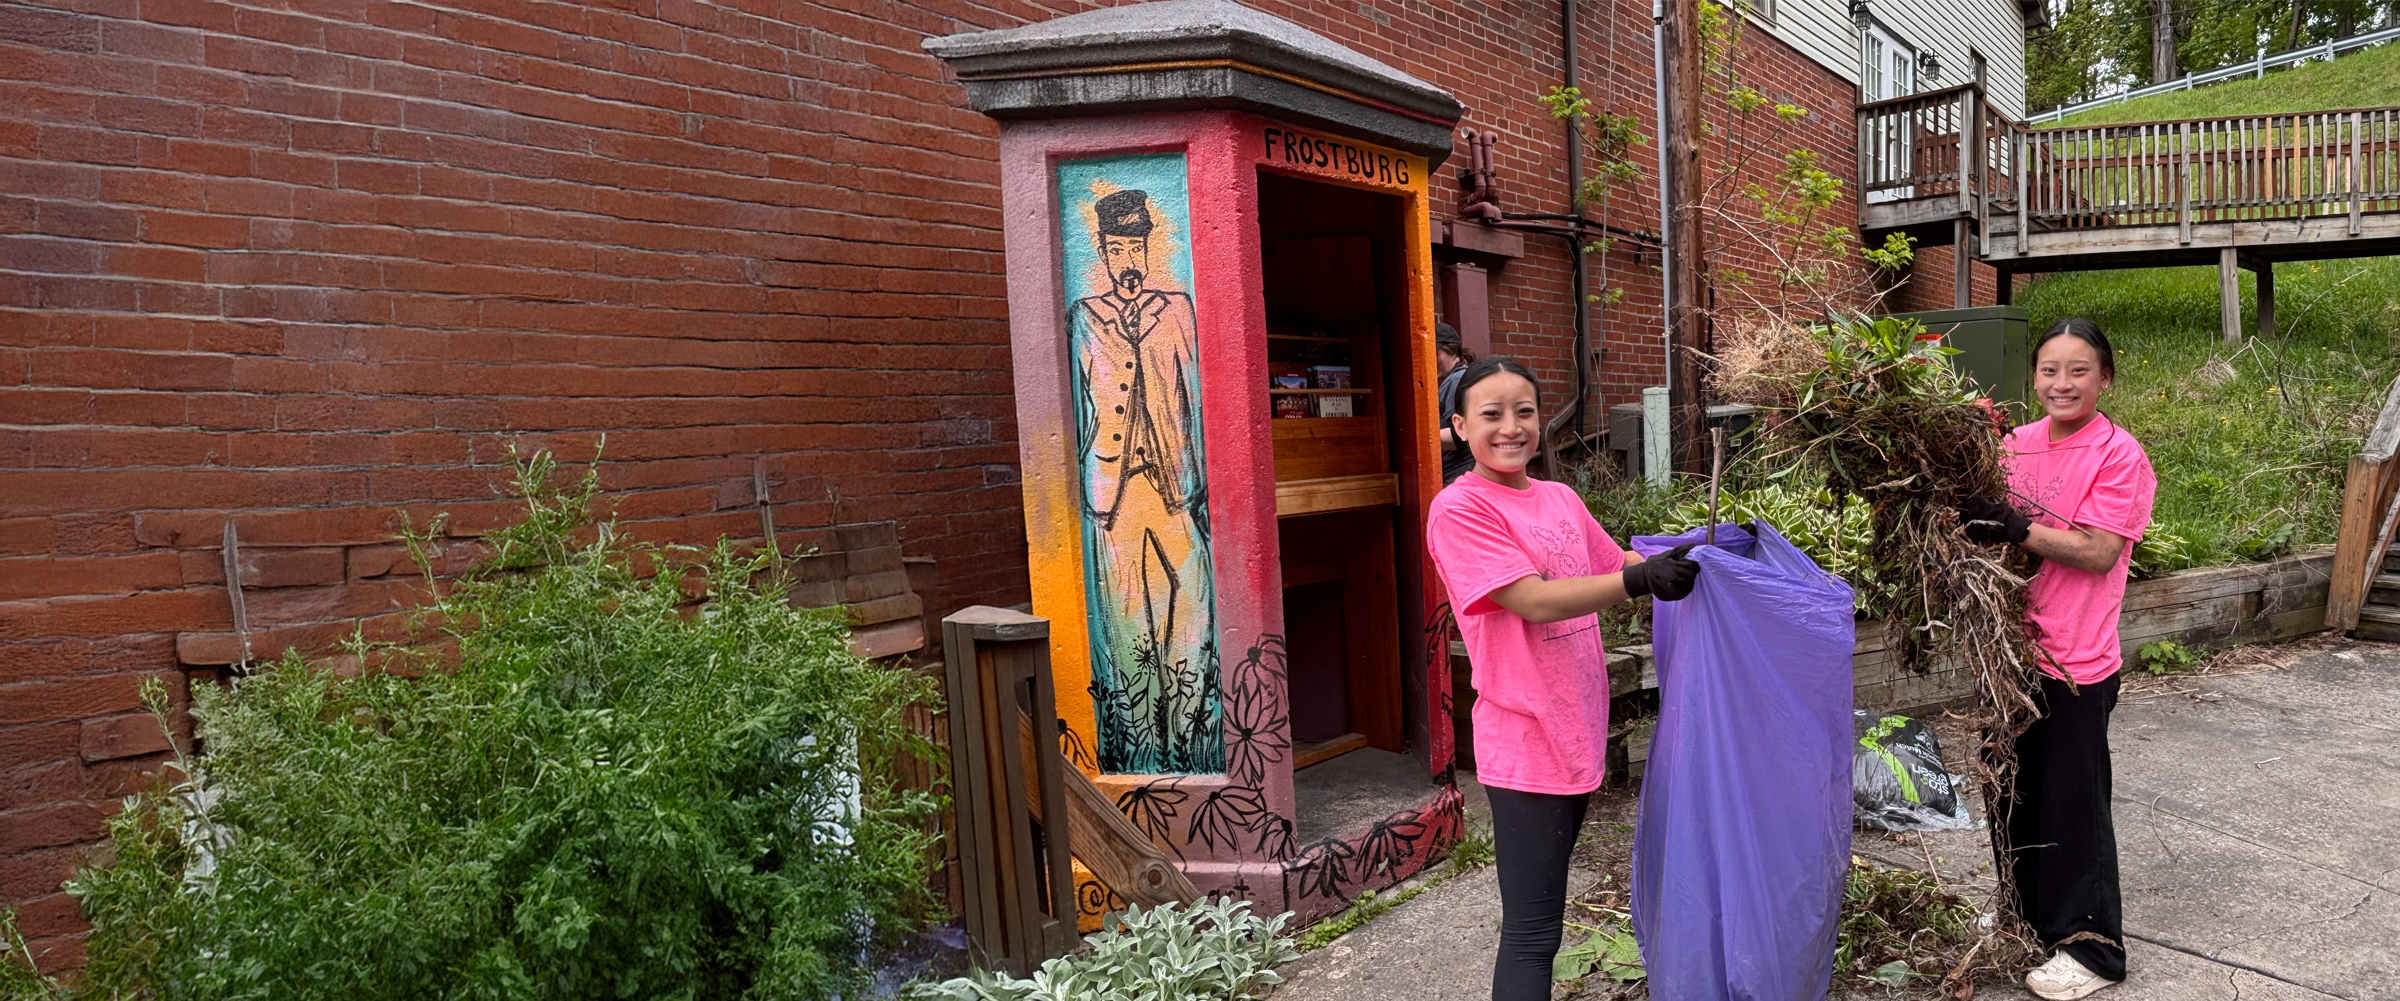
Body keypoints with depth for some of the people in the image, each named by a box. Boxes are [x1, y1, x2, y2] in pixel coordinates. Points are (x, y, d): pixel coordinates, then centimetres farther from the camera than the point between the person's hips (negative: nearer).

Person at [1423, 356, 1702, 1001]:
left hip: (1576, 728, 7)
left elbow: (1614, 566, 18)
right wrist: (1643, 580, -32)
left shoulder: (1561, 499, 9)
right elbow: (1535, 600, -22)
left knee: (1545, 905, 21)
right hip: (1525, 741, -7)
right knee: (1532, 932, -2)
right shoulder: (1459, 509, -14)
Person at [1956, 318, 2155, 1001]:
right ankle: (2028, 916, 37)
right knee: (2015, 790, 18)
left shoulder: (2120, 456, -11)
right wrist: (1972, 515, -8)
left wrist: (2016, 529, -27)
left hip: (2076, 662, -6)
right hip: (2013, 649, 6)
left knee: (2073, 804, 5)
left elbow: (2098, 553, -17)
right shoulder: (2018, 445, 5)